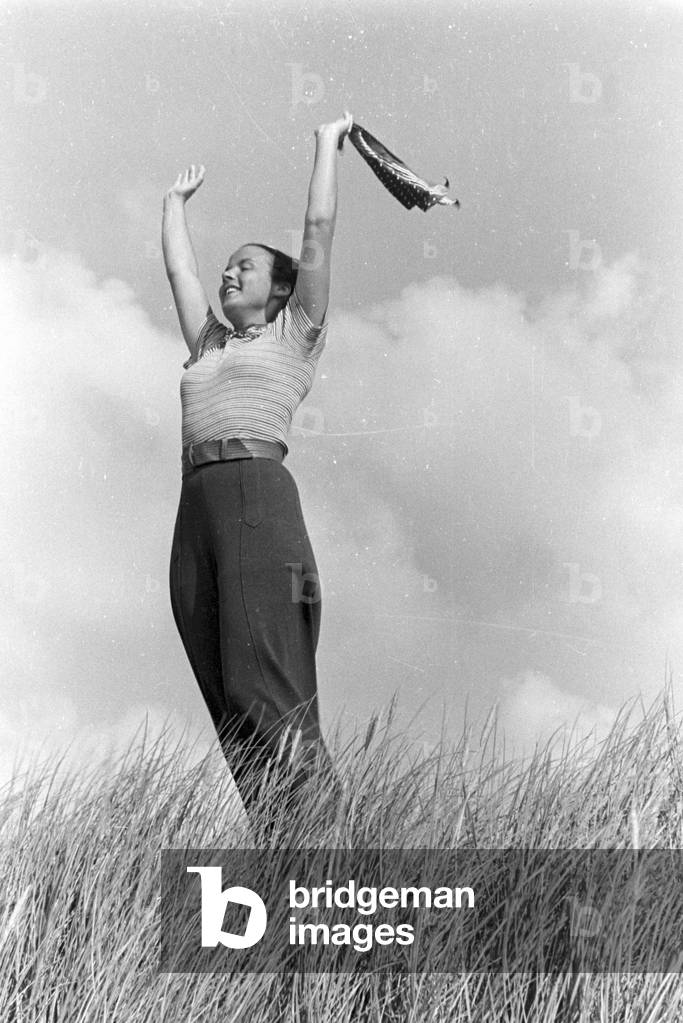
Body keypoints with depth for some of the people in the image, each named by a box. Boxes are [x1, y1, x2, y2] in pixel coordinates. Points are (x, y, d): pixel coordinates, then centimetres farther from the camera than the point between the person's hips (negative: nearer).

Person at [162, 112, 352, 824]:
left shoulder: (293, 335, 15)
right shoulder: (208, 345, 30)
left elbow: (319, 230, 13)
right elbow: (177, 266, 39)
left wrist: (328, 142, 22)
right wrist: (177, 200, 52)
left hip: (258, 493, -6)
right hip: (195, 509, 6)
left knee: (265, 685, -19)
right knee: (223, 693, -5)